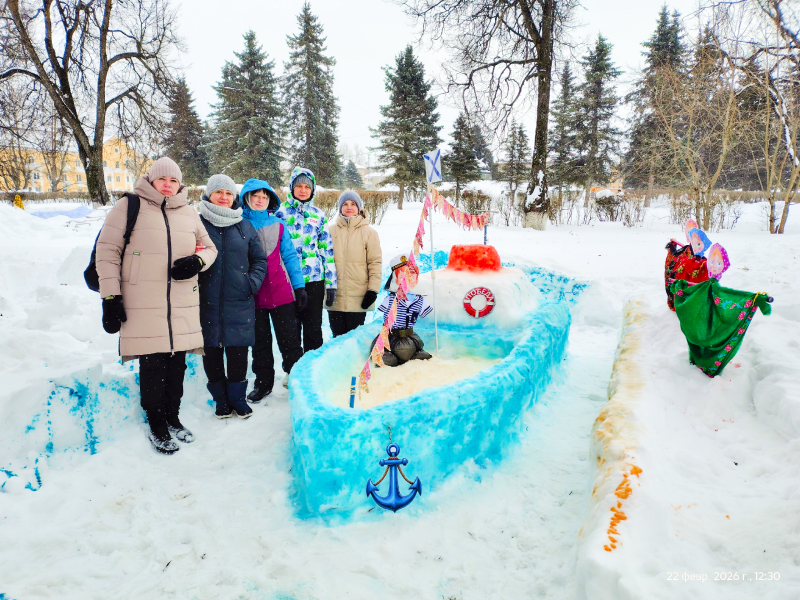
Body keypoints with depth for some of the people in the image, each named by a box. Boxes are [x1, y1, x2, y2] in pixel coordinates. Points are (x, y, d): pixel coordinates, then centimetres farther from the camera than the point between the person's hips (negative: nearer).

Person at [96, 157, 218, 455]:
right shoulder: (129, 207, 2)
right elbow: (107, 251, 0)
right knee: (152, 366, 1)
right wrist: (110, 297, -7)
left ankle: (173, 419, 28)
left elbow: (209, 247, 22)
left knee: (177, 364, 10)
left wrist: (197, 261, -3)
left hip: (182, 307, 4)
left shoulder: (189, 214, 13)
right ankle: (156, 426, 18)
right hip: (143, 306, -4)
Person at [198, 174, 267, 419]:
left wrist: (253, 282, 0)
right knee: (212, 352, 5)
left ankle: (237, 397, 21)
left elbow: (260, 260, 14)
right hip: (207, 302, -1)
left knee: (238, 352, 4)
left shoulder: (245, 227, 9)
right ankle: (221, 399, 22)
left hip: (239, 303, 1)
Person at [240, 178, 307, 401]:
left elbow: (290, 256, 6)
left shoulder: (278, 224, 6)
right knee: (260, 341, 12)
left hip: (281, 292, 0)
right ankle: (263, 383, 26)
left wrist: (299, 286, 0)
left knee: (289, 340, 2)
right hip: (252, 295, 0)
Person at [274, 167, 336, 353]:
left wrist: (331, 282, 4)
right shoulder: (280, 213, 4)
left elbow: (327, 249, 9)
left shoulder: (318, 215, 10)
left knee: (314, 328, 6)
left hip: (315, 279, 1)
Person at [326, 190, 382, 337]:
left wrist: (373, 290, -5)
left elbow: (375, 263, 1)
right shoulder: (331, 231, 7)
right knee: (338, 337, 9)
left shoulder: (369, 232, 2)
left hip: (358, 299, -2)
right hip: (335, 297, 2)